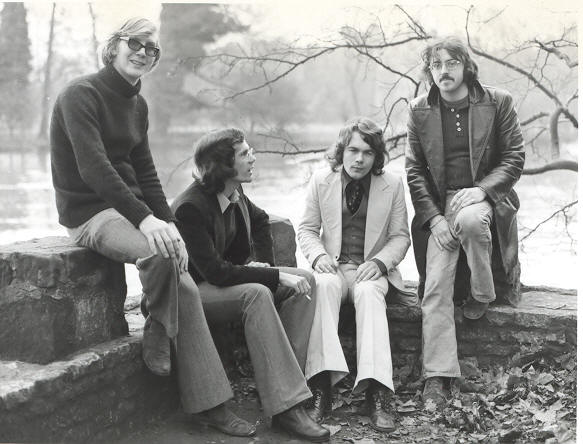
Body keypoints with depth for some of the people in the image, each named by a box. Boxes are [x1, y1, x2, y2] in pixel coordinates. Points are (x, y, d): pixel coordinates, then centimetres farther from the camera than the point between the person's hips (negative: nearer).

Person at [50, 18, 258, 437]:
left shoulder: (137, 104, 13)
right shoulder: (81, 95, -11)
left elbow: (145, 172, 13)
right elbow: (94, 168, -23)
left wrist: (169, 223, -1)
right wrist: (145, 219, -31)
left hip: (129, 207, 7)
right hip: (89, 212, -7)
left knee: (186, 287, -8)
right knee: (159, 254, -35)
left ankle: (211, 403, -4)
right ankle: (157, 337, -6)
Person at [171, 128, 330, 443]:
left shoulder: (234, 195, 1)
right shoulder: (190, 207, -24)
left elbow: (259, 220, 24)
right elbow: (214, 271, -29)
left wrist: (265, 263, 7)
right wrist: (276, 277, -29)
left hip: (233, 277, 8)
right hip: (195, 292, -8)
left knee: (304, 280, -10)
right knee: (257, 294, -36)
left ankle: (285, 379, -15)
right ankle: (286, 406, -37)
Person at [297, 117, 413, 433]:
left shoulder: (392, 185, 3)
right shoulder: (321, 181, 5)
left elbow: (400, 236, 5)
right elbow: (307, 228, 9)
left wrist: (379, 263, -13)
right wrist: (318, 255, -12)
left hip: (371, 269, 0)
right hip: (333, 266, 1)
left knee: (368, 292, -36)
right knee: (325, 285, -35)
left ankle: (376, 394, -43)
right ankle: (321, 386, -42)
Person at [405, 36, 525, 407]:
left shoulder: (498, 102, 0)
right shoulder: (420, 111, 5)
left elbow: (515, 157, 0)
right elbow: (415, 170, 4)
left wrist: (481, 190, -17)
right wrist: (434, 218, -9)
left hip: (484, 196, -2)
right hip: (439, 206, 2)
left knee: (470, 220, -39)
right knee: (435, 289, -15)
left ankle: (482, 294, -11)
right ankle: (437, 378, -14)